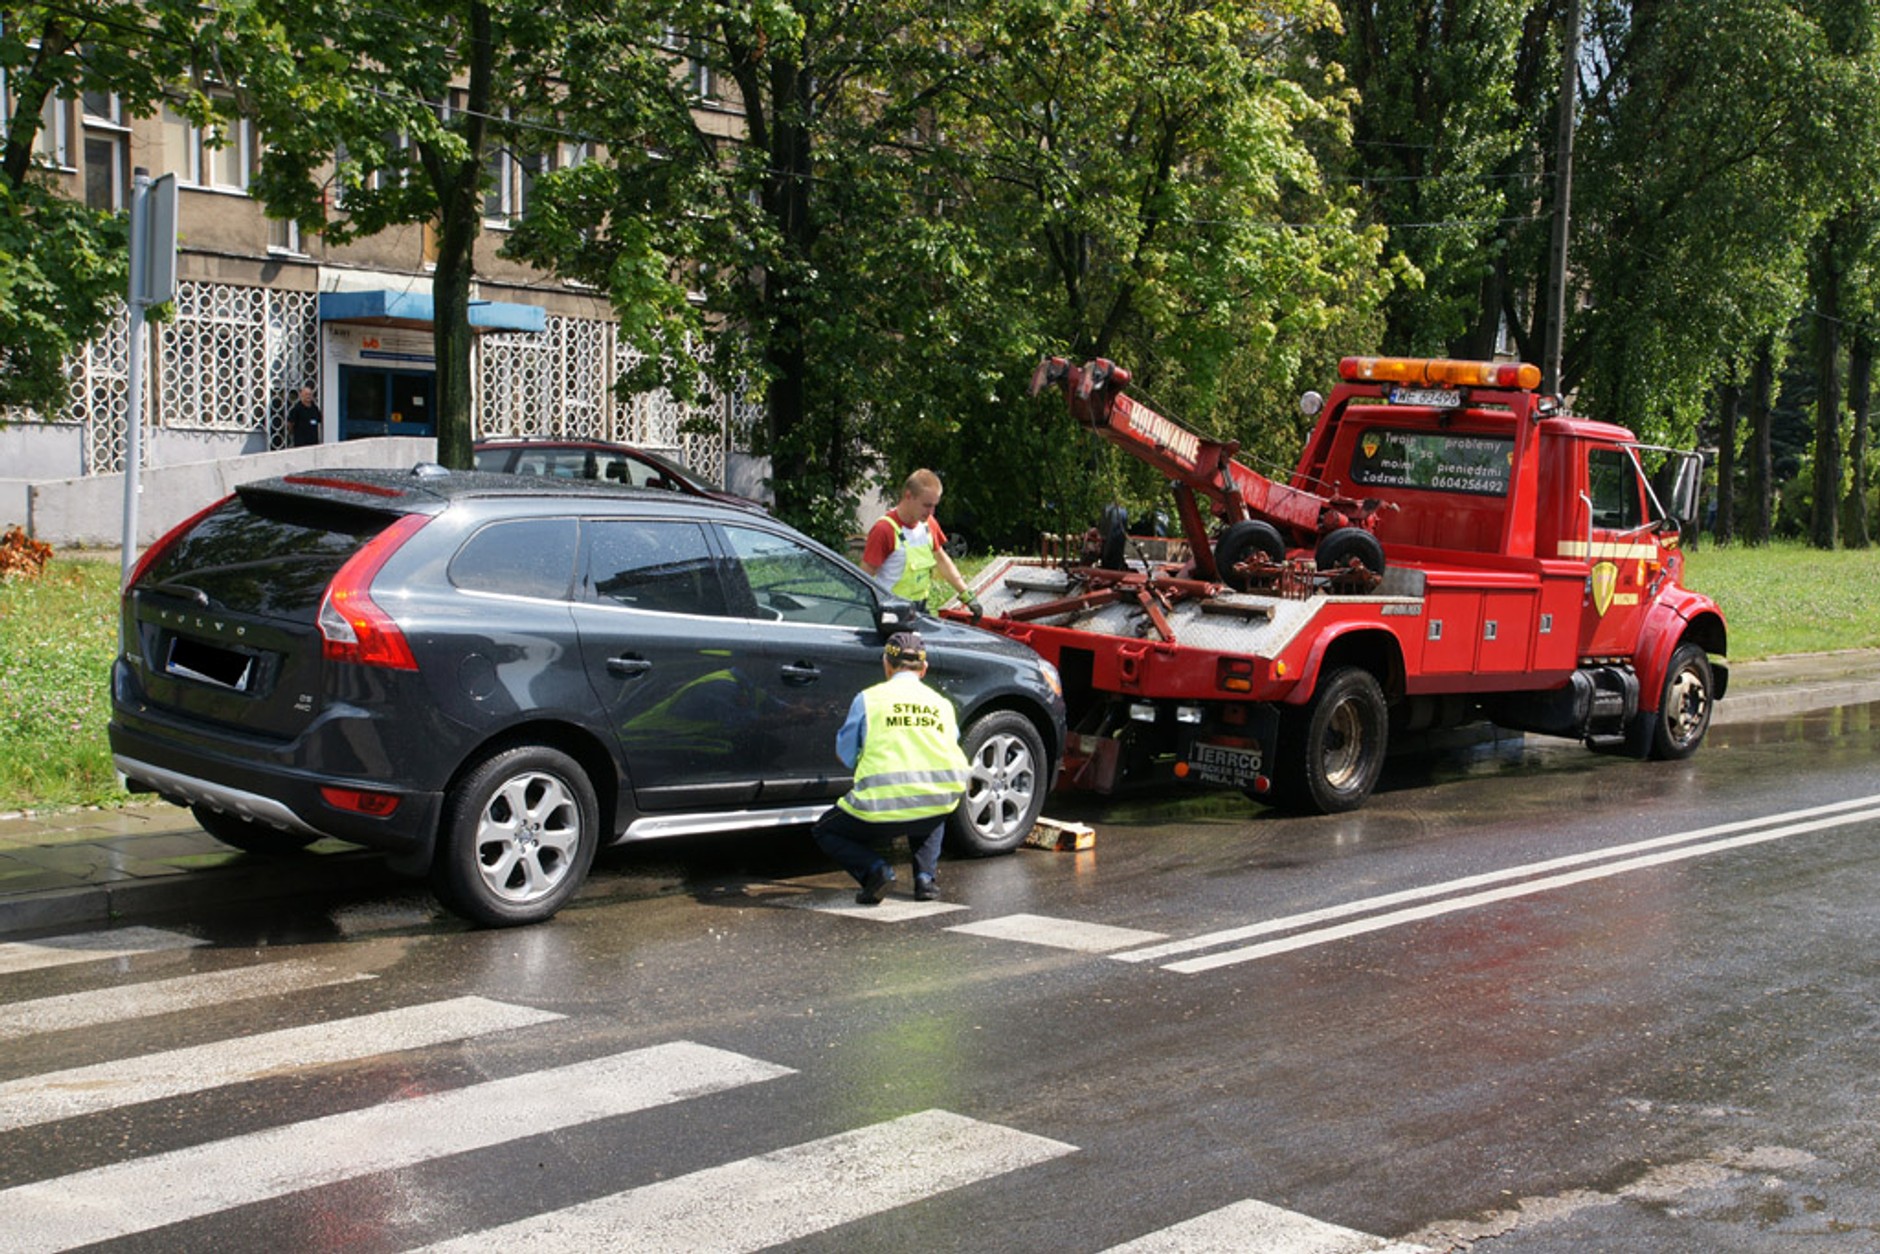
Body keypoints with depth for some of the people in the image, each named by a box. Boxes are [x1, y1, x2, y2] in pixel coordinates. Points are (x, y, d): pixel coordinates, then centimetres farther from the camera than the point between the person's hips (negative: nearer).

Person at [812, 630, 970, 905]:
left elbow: (846, 755, 11)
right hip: (939, 805, 3)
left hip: (880, 809, -3)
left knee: (826, 832, 24)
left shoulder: (869, 698, 5)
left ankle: (874, 869, -5)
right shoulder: (942, 703, 14)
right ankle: (926, 877, 21)